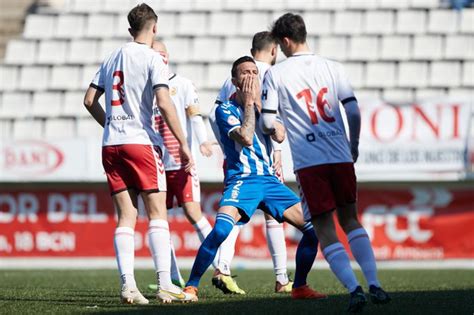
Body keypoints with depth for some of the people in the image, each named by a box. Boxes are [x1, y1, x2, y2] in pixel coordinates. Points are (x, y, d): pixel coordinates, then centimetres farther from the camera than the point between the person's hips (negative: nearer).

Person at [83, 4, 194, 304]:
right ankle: (165, 285, -10)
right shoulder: (153, 59, -4)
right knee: (158, 214, -2)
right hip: (141, 141, -5)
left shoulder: (112, 58, 15)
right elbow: (164, 103, -14)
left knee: (126, 218, 4)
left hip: (111, 144, 5)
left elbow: (90, 101, 18)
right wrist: (183, 144, -11)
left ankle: (128, 285, -6)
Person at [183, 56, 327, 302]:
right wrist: (248, 103, -8)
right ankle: (190, 287, -19)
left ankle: (299, 287, 12)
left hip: (269, 180, 6)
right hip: (241, 180, -6)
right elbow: (246, 137, -17)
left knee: (313, 228, -3)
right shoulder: (226, 109, -2)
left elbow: (280, 135, -4)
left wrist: (259, 102, -3)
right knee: (221, 230, -31)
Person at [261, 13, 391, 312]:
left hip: (308, 163, -3)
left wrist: (275, 131, 23)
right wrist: (354, 146, 17)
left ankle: (355, 288, -15)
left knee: (324, 229, 1)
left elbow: (267, 123, -1)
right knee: (350, 220, 18)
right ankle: (374, 284, 6)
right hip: (341, 157, 3)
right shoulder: (333, 68, 6)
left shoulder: (275, 74, 0)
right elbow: (354, 111, 1)